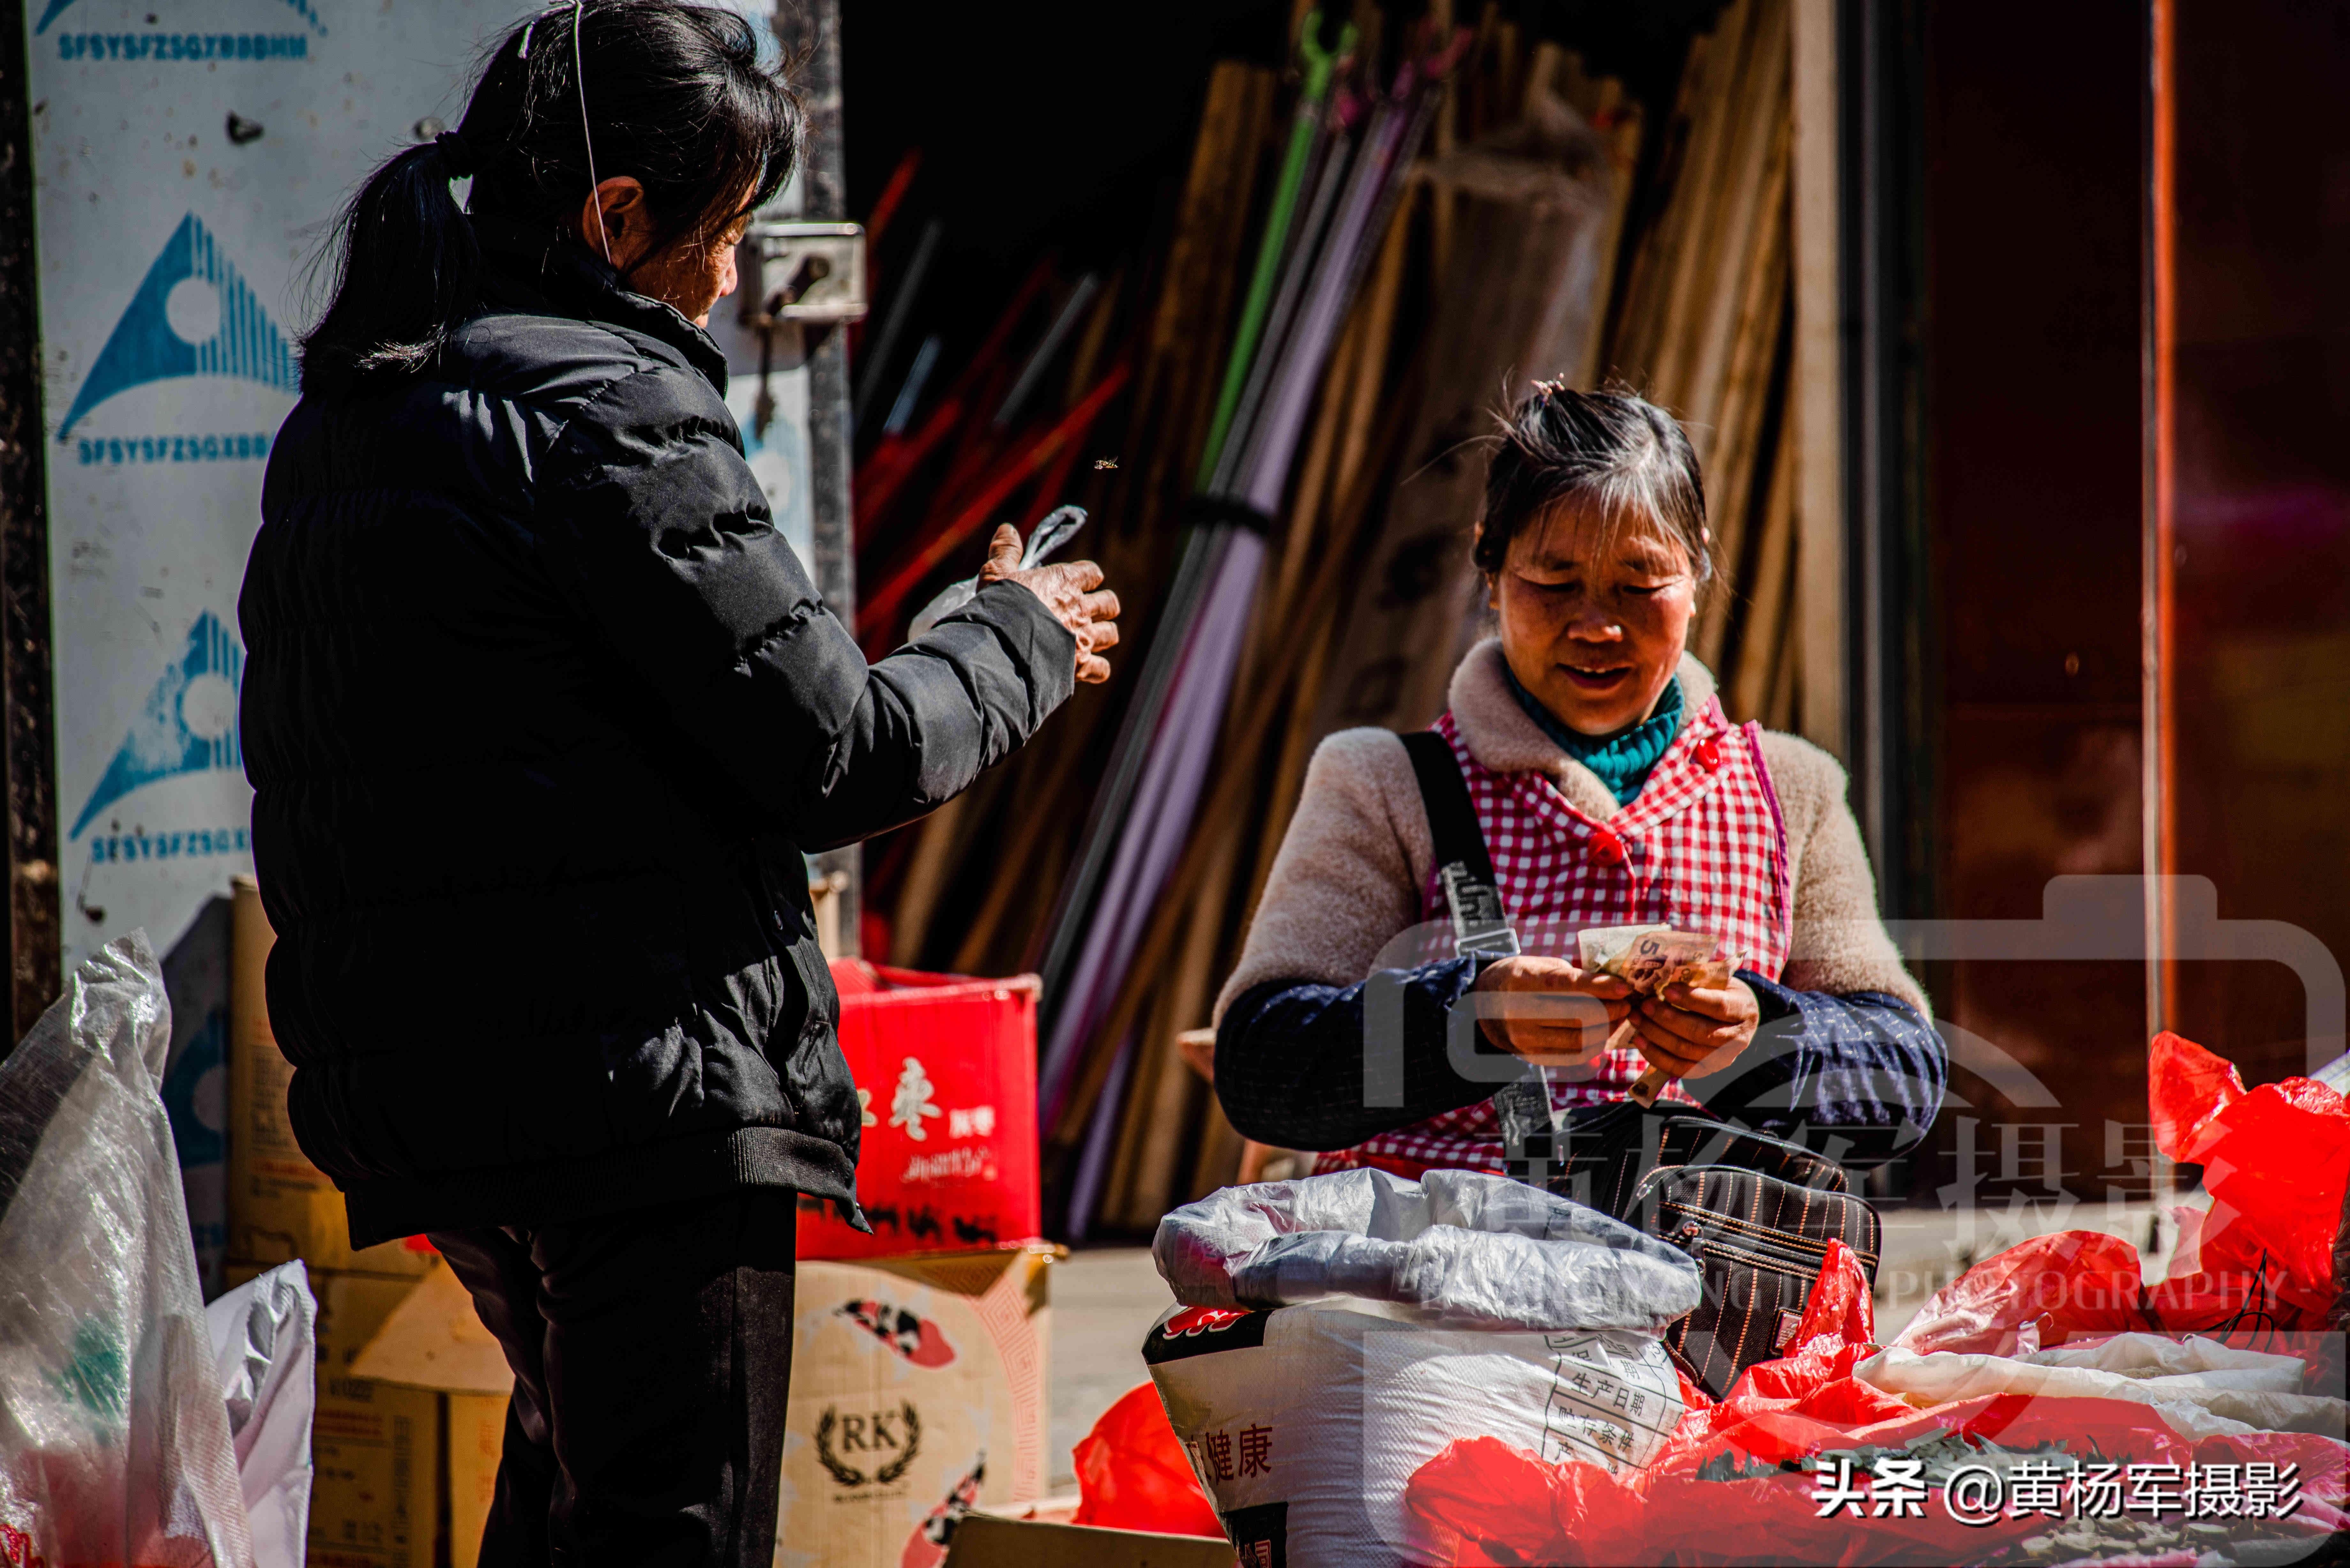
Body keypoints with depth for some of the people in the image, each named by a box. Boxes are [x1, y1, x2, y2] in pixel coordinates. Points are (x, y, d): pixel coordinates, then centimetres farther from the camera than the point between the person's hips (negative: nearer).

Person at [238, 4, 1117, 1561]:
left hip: (413, 1082, 9)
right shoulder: (608, 407, -14)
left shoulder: (336, 426, 13)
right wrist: (1022, 642, 4)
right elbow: (826, 744, -14)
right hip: (651, 1082, -9)